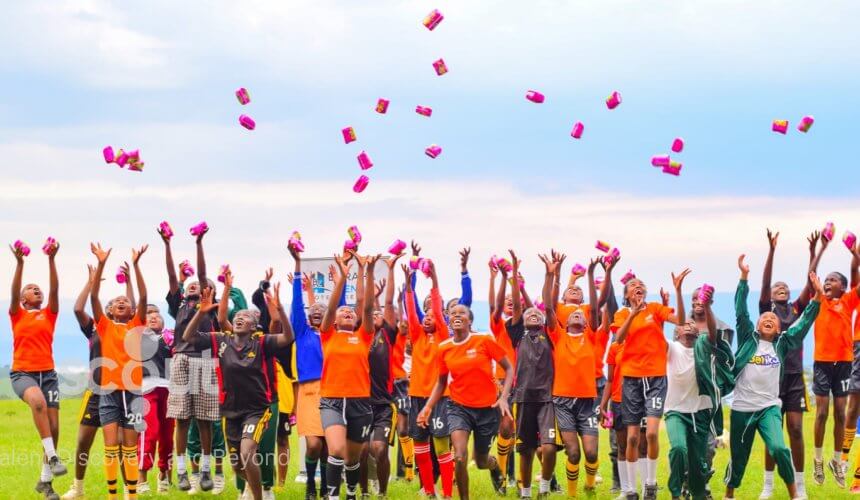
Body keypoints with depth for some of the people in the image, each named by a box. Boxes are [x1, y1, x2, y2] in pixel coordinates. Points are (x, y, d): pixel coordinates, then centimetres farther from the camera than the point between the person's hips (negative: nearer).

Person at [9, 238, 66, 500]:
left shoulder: (49, 315, 13)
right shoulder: (17, 315, 9)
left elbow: (55, 289, 1)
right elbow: (13, 291, -7)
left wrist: (52, 260, -10)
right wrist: (19, 263, -18)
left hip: (47, 373, 4)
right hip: (22, 373, -4)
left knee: (53, 427, 0)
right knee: (38, 401, -36)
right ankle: (52, 457, -35)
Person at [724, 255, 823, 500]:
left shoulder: (781, 345, 9)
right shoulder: (748, 339, 5)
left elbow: (803, 325, 3)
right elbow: (741, 312, -4)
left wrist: (817, 298, -7)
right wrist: (744, 277, -13)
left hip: (769, 407, 0)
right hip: (742, 408, 0)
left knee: (779, 449, -22)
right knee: (738, 457, 9)